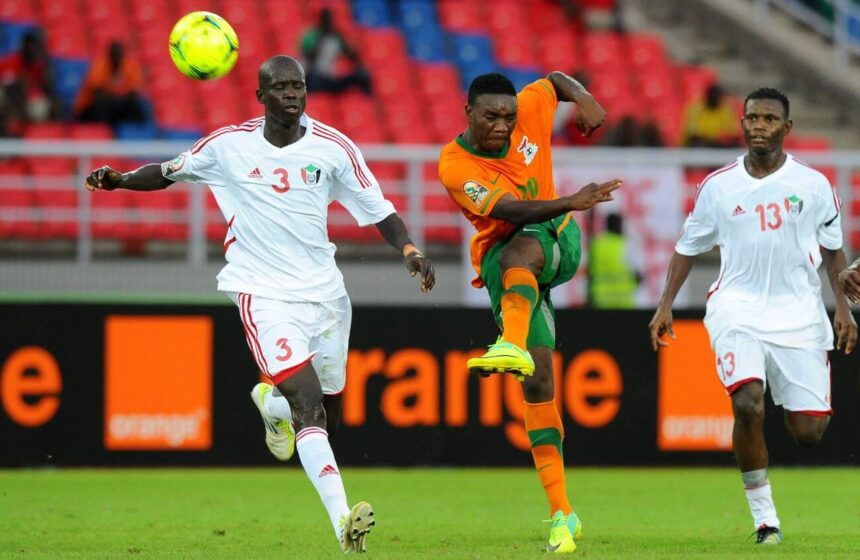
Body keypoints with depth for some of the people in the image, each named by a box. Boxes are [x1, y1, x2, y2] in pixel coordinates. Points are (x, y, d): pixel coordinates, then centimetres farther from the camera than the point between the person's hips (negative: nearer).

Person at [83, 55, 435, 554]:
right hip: (263, 293, -3)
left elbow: (377, 210, 5)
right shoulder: (228, 146, -2)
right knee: (308, 403, -21)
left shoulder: (334, 148, 0)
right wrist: (119, 180, -2)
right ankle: (342, 522, -30)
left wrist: (408, 249, -12)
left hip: (324, 291, 3)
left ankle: (274, 403, 49)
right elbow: (170, 172, 14)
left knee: (329, 414, 12)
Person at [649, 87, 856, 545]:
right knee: (748, 406, -25)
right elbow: (688, 248, 13)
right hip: (737, 306, -1)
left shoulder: (812, 184, 2)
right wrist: (665, 306, 6)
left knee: (809, 432, -3)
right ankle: (763, 517, -12)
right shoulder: (717, 186, 3)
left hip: (798, 313, 1)